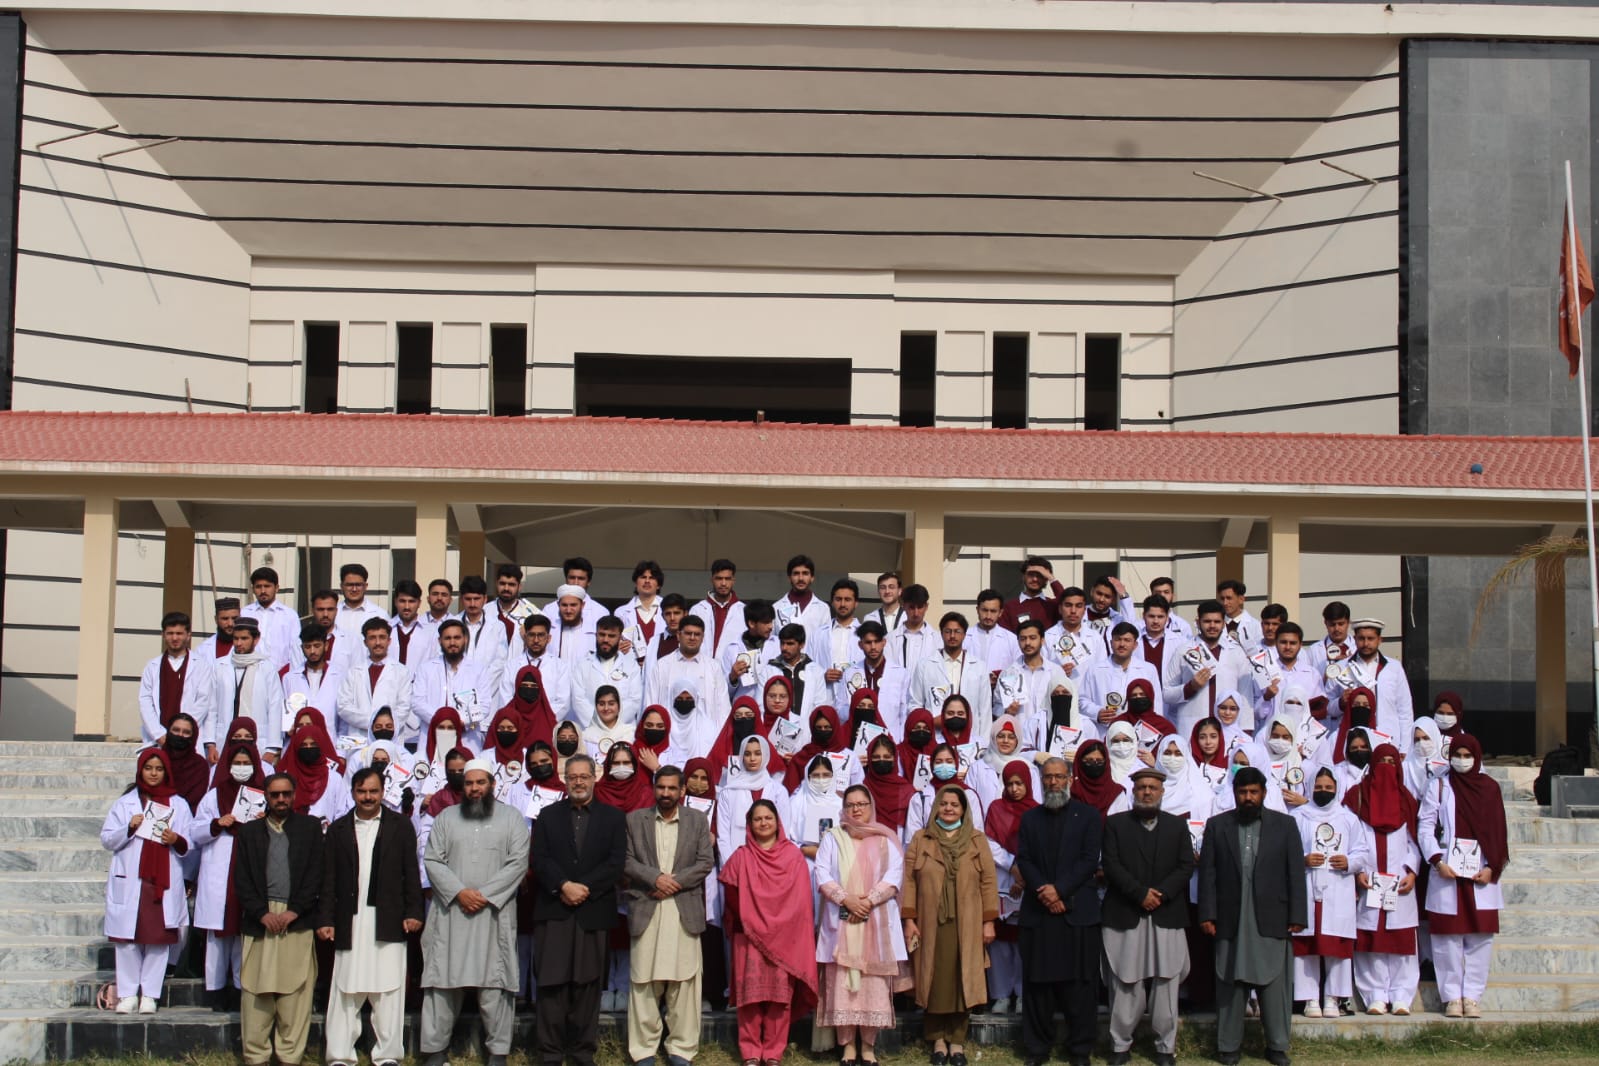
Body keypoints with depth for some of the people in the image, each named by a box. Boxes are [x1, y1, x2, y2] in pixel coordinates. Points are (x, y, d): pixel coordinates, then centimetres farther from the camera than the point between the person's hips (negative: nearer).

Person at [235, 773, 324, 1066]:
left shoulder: (310, 827, 12)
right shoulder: (250, 832, 15)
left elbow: (316, 873, 4)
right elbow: (242, 880, 7)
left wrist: (294, 911, -6)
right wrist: (262, 913, -6)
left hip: (298, 920, -1)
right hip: (259, 921, 1)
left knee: (295, 994, -4)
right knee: (256, 994, -2)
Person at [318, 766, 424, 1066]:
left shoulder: (400, 825, 9)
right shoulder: (338, 829, 11)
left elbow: (411, 872, 6)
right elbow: (329, 879, 8)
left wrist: (413, 912, -2)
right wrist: (325, 919, 1)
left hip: (388, 921, -1)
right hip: (349, 921, 1)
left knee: (388, 990, 0)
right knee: (345, 991, 1)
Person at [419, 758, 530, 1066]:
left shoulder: (512, 817, 7)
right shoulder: (446, 817, 12)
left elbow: (518, 862, -2)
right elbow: (433, 860, 4)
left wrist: (485, 894, -11)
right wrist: (459, 891, -10)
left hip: (495, 913, -2)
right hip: (450, 912, 2)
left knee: (495, 984, -2)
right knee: (443, 981, 1)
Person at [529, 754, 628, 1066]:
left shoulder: (613, 817, 10)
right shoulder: (548, 815, 12)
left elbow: (616, 862, -1)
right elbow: (539, 859, 1)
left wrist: (584, 888, -11)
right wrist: (564, 886, -13)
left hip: (594, 911, 0)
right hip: (553, 910, 0)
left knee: (587, 983, 2)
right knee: (552, 983, -2)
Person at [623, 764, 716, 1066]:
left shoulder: (698, 820, 10)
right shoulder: (634, 820, 10)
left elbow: (706, 862, 3)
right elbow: (626, 861, 2)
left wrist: (674, 881, -9)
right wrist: (655, 877, -13)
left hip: (685, 911, 0)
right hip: (645, 909, 0)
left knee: (683, 981, 0)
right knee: (644, 981, 0)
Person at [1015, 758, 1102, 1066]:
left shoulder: (1088, 815, 6)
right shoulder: (1030, 818, 14)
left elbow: (1089, 860, -3)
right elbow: (1023, 859, 4)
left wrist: (1059, 889, -13)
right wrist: (1043, 892, -11)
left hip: (1077, 911, -2)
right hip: (1037, 911, 2)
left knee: (1079, 983, 0)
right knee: (1037, 982, 3)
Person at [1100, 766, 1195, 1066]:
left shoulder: (1178, 825, 12)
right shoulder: (1115, 823, 7)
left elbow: (1186, 866, 4)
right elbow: (1112, 865, -3)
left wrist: (1160, 894, -9)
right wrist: (1140, 893, -12)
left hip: (1167, 915, 1)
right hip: (1125, 915, -1)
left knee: (1166, 983, 1)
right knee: (1124, 984, 0)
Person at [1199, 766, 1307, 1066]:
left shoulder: (1285, 825, 7)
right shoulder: (1217, 826, 8)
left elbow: (1296, 872, 4)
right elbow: (1207, 872, 4)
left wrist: (1297, 916, -3)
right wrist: (1207, 914, -4)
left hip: (1272, 921, 0)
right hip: (1230, 921, 0)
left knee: (1274, 985, 2)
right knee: (1230, 985, 4)